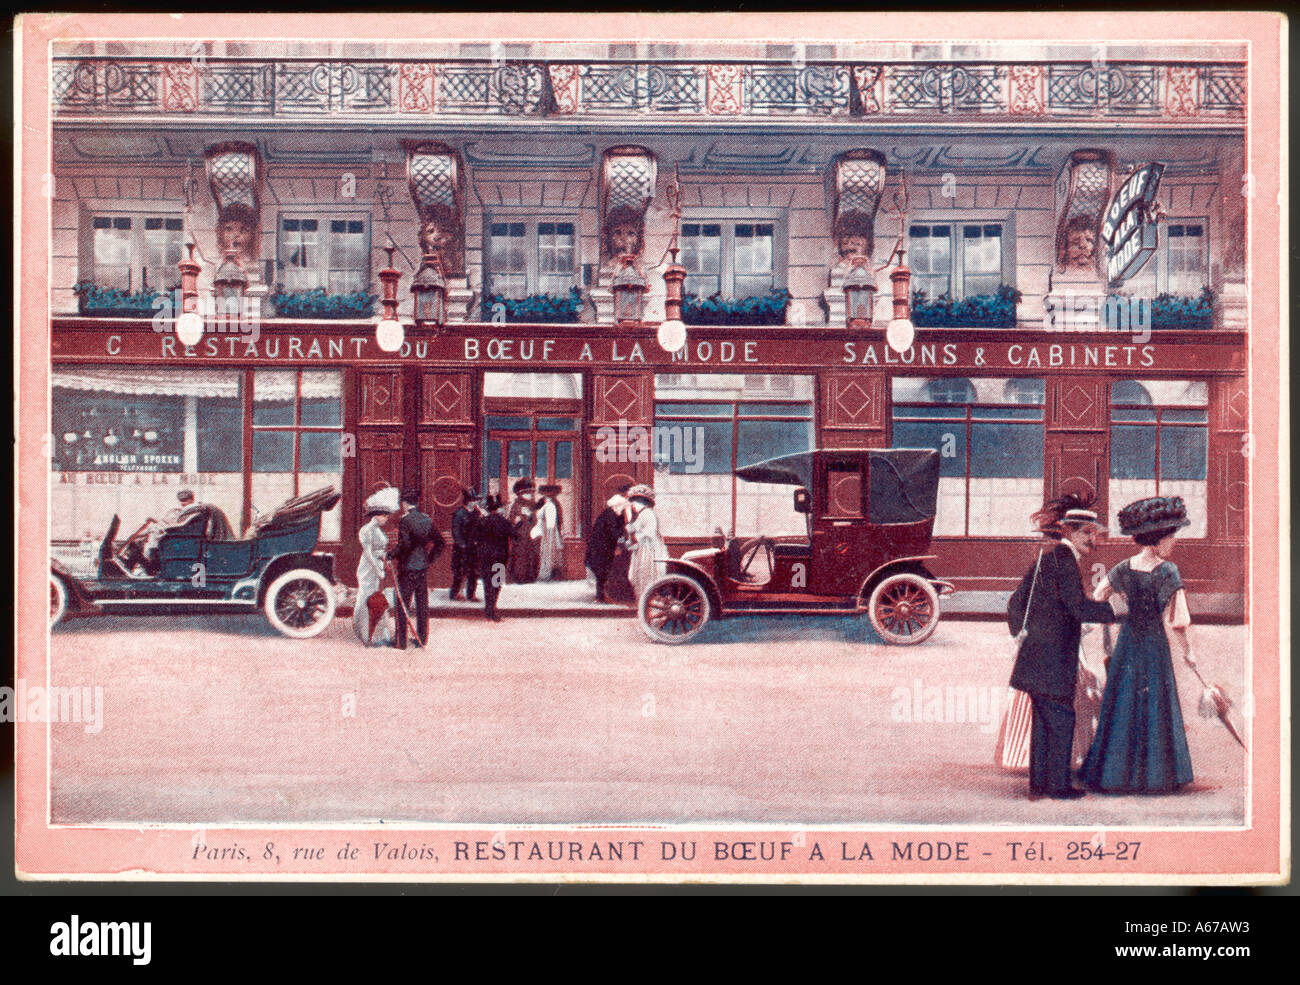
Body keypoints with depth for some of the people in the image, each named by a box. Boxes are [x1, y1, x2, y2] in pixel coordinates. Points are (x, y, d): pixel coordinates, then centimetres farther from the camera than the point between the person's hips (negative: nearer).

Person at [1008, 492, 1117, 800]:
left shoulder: (1047, 555, 15)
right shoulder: (1063, 557, -13)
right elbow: (1078, 607, -19)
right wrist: (1117, 609, -12)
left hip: (1037, 655, 10)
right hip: (1052, 658, -10)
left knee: (1044, 719, 14)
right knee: (1061, 719, -2)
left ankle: (1039, 782, 19)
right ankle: (1058, 784, 5)